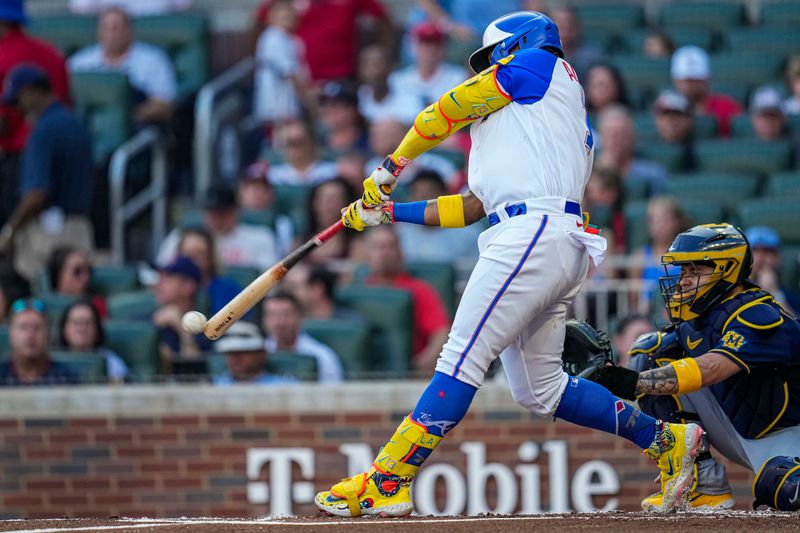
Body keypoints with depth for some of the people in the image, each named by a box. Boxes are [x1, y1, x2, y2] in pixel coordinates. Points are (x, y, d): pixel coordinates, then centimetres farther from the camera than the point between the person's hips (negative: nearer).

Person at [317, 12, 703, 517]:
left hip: (533, 234, -10)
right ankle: (664, 439, 17)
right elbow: (472, 207, 28)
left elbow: (447, 111, 10)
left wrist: (391, 166, 22)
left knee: (462, 362, -14)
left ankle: (386, 483, -18)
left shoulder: (540, 63, 10)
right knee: (539, 389, 14)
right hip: (561, 248, 10)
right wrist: (388, 212, 27)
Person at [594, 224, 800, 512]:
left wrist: (637, 382, -47)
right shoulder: (698, 319, 3)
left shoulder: (756, 315, -23)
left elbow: (712, 369, -38)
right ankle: (705, 483, -10)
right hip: (734, 432, 9)